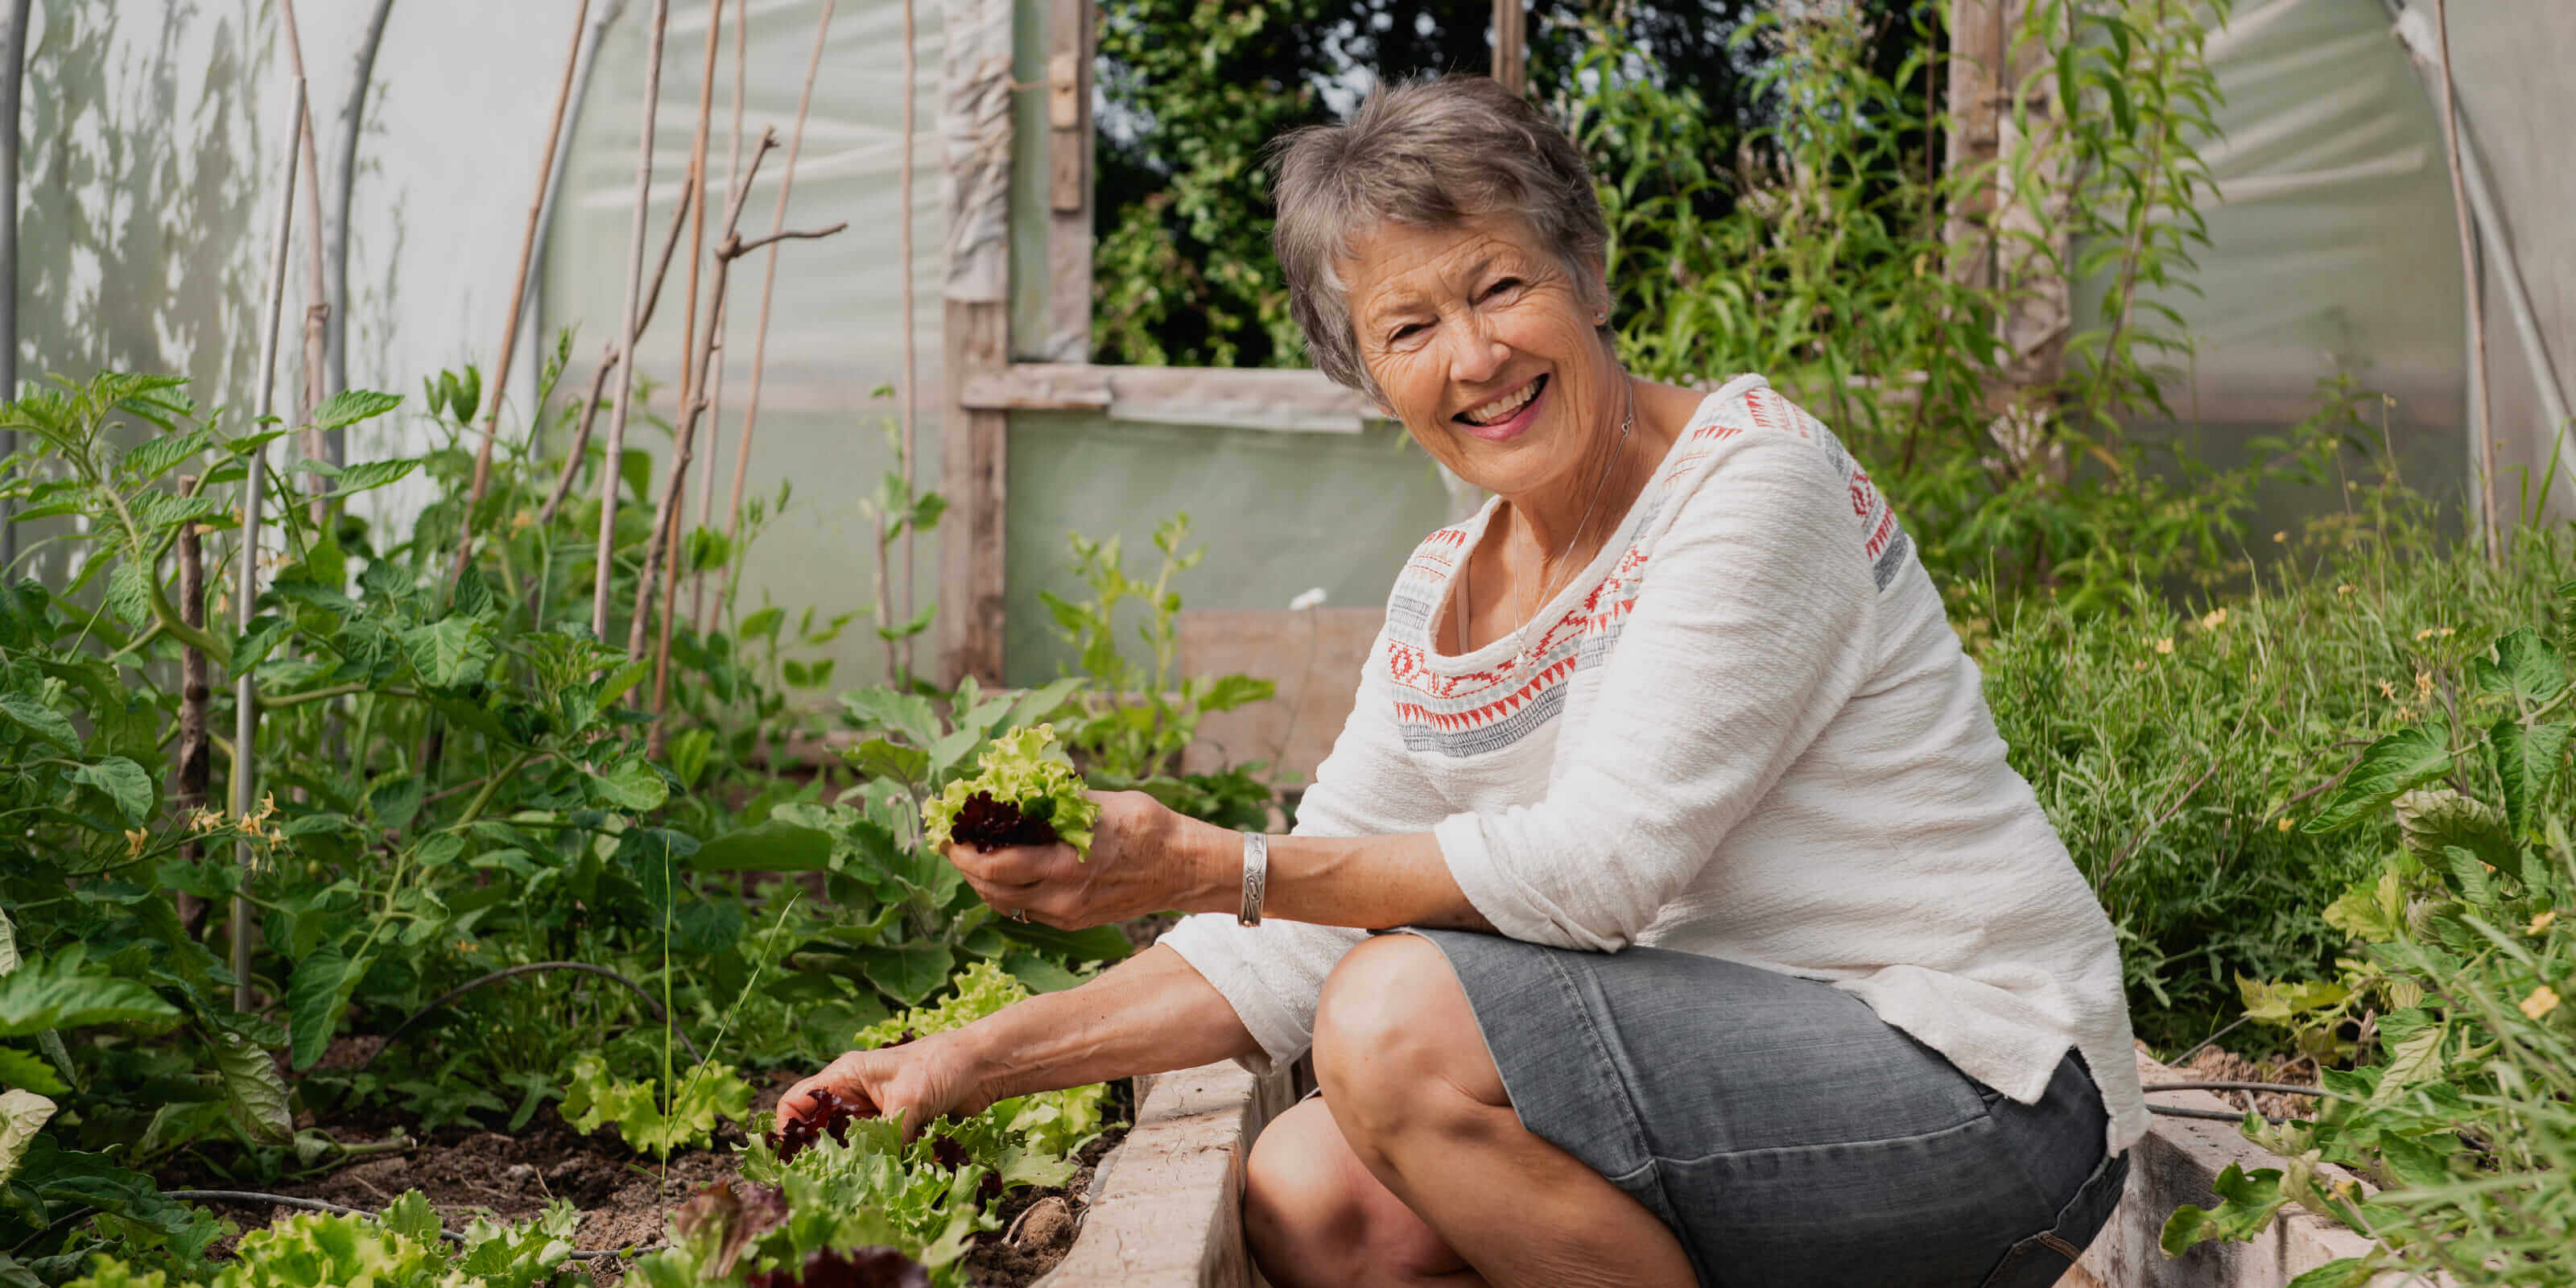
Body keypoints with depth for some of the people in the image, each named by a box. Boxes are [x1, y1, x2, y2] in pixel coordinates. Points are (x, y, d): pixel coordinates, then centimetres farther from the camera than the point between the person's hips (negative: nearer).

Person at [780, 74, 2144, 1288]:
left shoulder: (1759, 479, -15)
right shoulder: (1445, 598, 7)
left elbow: (1599, 864, -23)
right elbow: (1300, 943, 7)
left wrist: (1202, 864, -25)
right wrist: (972, 1062, -1)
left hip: (1982, 1089, -7)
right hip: (1739, 1064, 7)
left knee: (1405, 1021, -23)